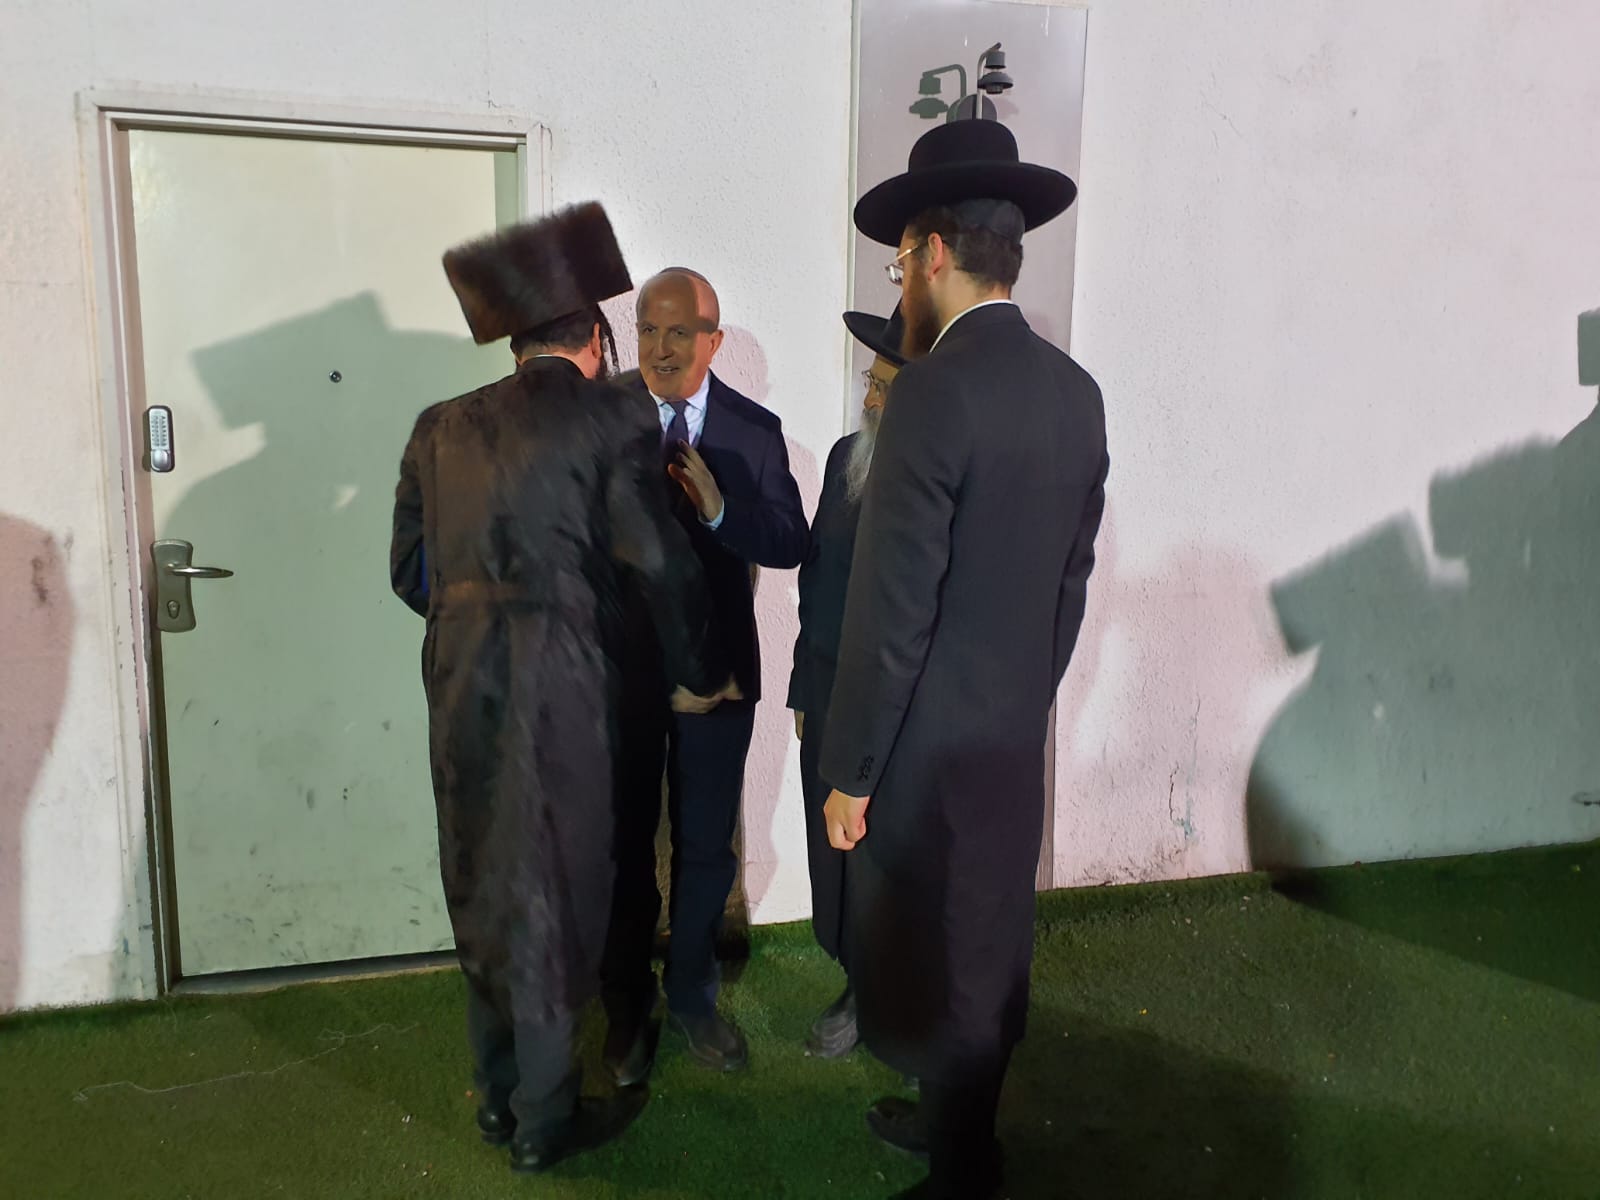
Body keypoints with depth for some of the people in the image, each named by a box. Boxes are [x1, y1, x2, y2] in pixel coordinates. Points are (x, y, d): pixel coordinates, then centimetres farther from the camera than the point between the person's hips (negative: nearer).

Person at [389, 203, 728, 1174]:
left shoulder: (442, 426, 9)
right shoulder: (612, 415, -7)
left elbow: (411, 570, 10)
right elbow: (662, 564, -10)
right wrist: (699, 673, 5)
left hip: (459, 688, 6)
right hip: (557, 690, -5)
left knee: (486, 887, 18)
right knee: (552, 893, 8)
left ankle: (500, 1096, 33)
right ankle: (544, 1122, 22)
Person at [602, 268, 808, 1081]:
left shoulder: (753, 428, -2)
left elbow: (791, 543, -8)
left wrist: (721, 509, -23)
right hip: (620, 668, -1)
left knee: (707, 845, 13)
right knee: (625, 843, 13)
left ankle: (692, 997, 35)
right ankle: (627, 1006, 33)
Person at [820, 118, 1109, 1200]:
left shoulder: (936, 392, -21)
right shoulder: (1076, 389, 3)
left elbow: (891, 612, -21)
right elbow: (1073, 578, 9)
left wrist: (850, 773, -12)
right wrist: (1027, 697, 19)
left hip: (932, 748, -8)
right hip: (1018, 740, 8)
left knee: (938, 968, 9)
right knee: (991, 949, 22)